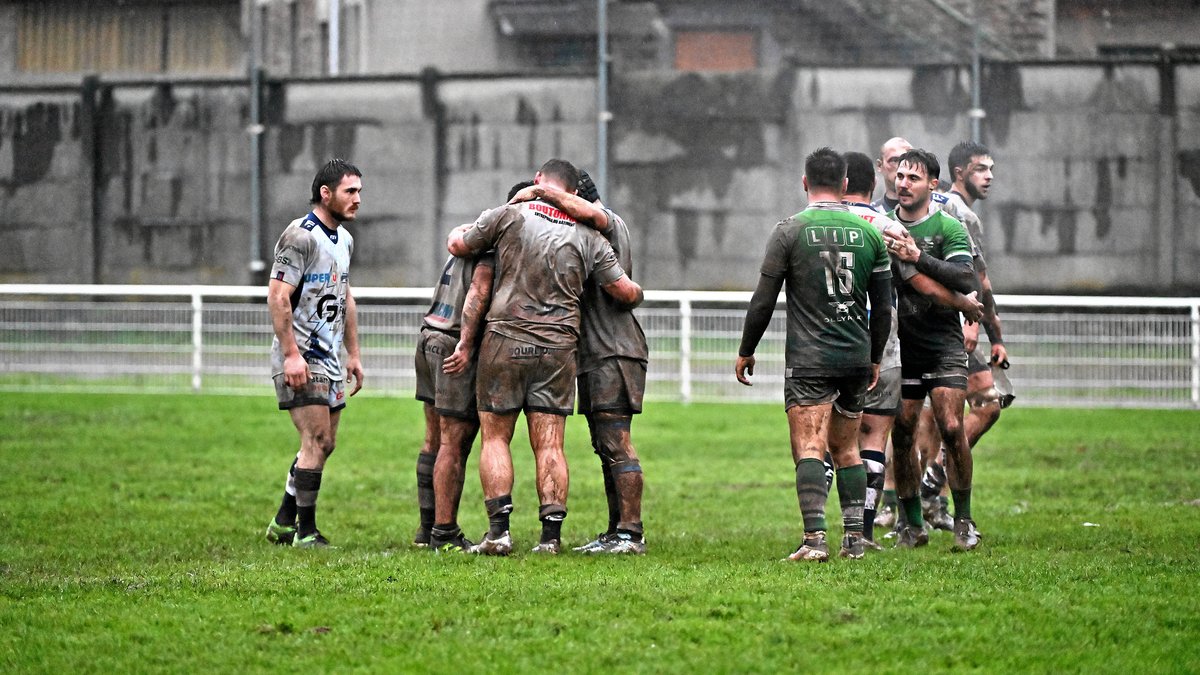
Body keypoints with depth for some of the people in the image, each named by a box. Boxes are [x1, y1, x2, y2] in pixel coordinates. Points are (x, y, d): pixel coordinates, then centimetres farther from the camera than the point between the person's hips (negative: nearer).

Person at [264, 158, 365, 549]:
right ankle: (305, 531, -7)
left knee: (324, 444, 10)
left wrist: (353, 354, 21)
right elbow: (277, 296, -19)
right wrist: (291, 353, -24)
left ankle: (283, 523, 19)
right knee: (317, 441, -12)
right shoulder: (301, 237, -14)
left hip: (329, 358, 9)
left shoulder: (344, 239, 15)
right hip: (301, 358, -9)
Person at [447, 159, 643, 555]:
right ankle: (551, 534, 0)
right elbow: (626, 292, 5)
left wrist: (459, 232, 32)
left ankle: (498, 530, -5)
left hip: (505, 340, -2)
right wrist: (636, 294, 28)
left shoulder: (510, 216, -3)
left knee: (495, 438, 5)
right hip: (558, 347, 2)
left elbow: (458, 246, 9)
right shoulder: (588, 238, 5)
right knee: (549, 445, 4)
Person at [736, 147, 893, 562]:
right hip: (856, 357, 4)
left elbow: (763, 300, -4)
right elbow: (884, 306, 11)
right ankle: (854, 538, 13)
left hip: (809, 360, -4)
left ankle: (815, 538, -23)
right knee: (847, 449, 15)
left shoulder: (790, 231, -5)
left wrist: (746, 351, 8)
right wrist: (875, 358, 23)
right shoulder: (869, 233, 6)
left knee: (809, 449, -10)